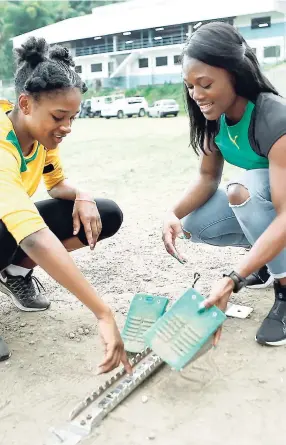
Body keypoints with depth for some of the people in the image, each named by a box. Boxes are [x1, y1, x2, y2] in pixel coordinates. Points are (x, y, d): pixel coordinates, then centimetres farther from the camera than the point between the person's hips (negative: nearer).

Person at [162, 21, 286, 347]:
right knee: (191, 224, -11)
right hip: (259, 199, 7)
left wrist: (233, 280, -46)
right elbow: (208, 178, -5)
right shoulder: (216, 116, -12)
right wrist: (174, 213, -26)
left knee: (244, 188, -34)